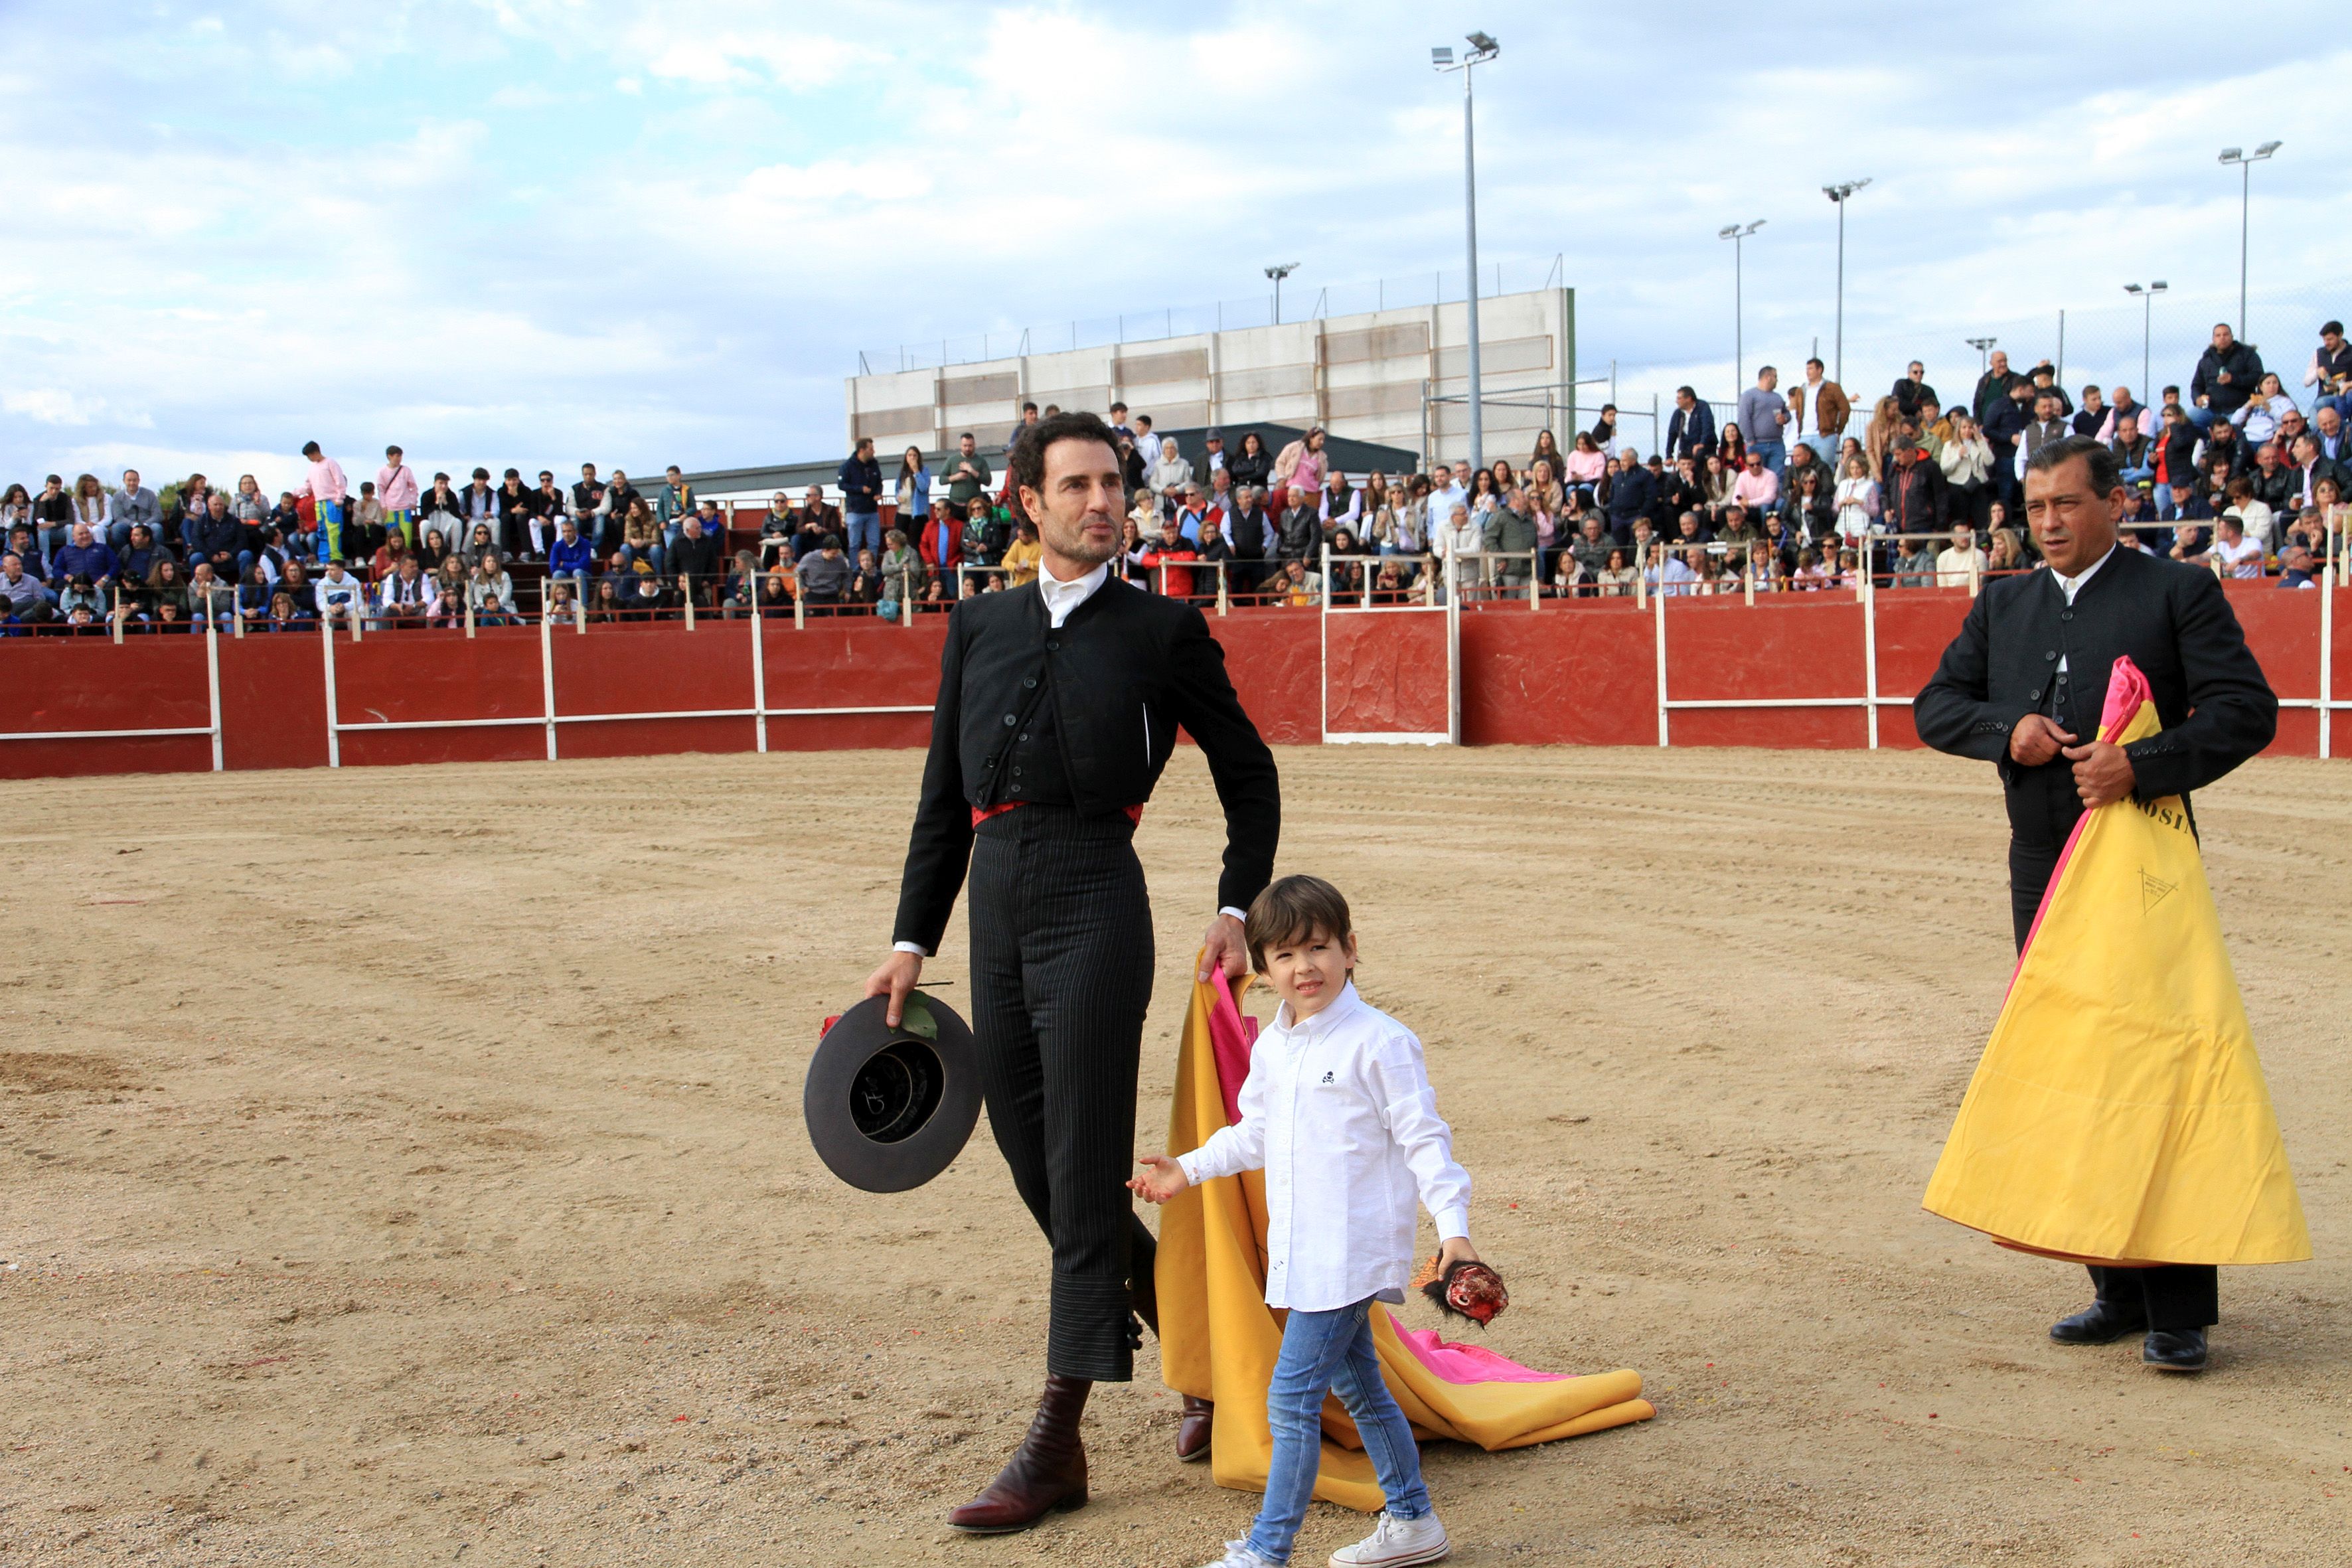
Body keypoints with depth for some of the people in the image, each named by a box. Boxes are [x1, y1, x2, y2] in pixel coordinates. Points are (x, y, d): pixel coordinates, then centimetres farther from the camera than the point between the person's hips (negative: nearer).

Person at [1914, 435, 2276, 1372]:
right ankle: (2119, 1289, 19)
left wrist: (2143, 766, -21)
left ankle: (2179, 1309, -2)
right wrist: (2005, 729, -6)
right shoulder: (2002, 607, 15)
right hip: (2042, 872, 6)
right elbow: (1934, 705, 15)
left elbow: (2247, 707, -8)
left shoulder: (2179, 593, -1)